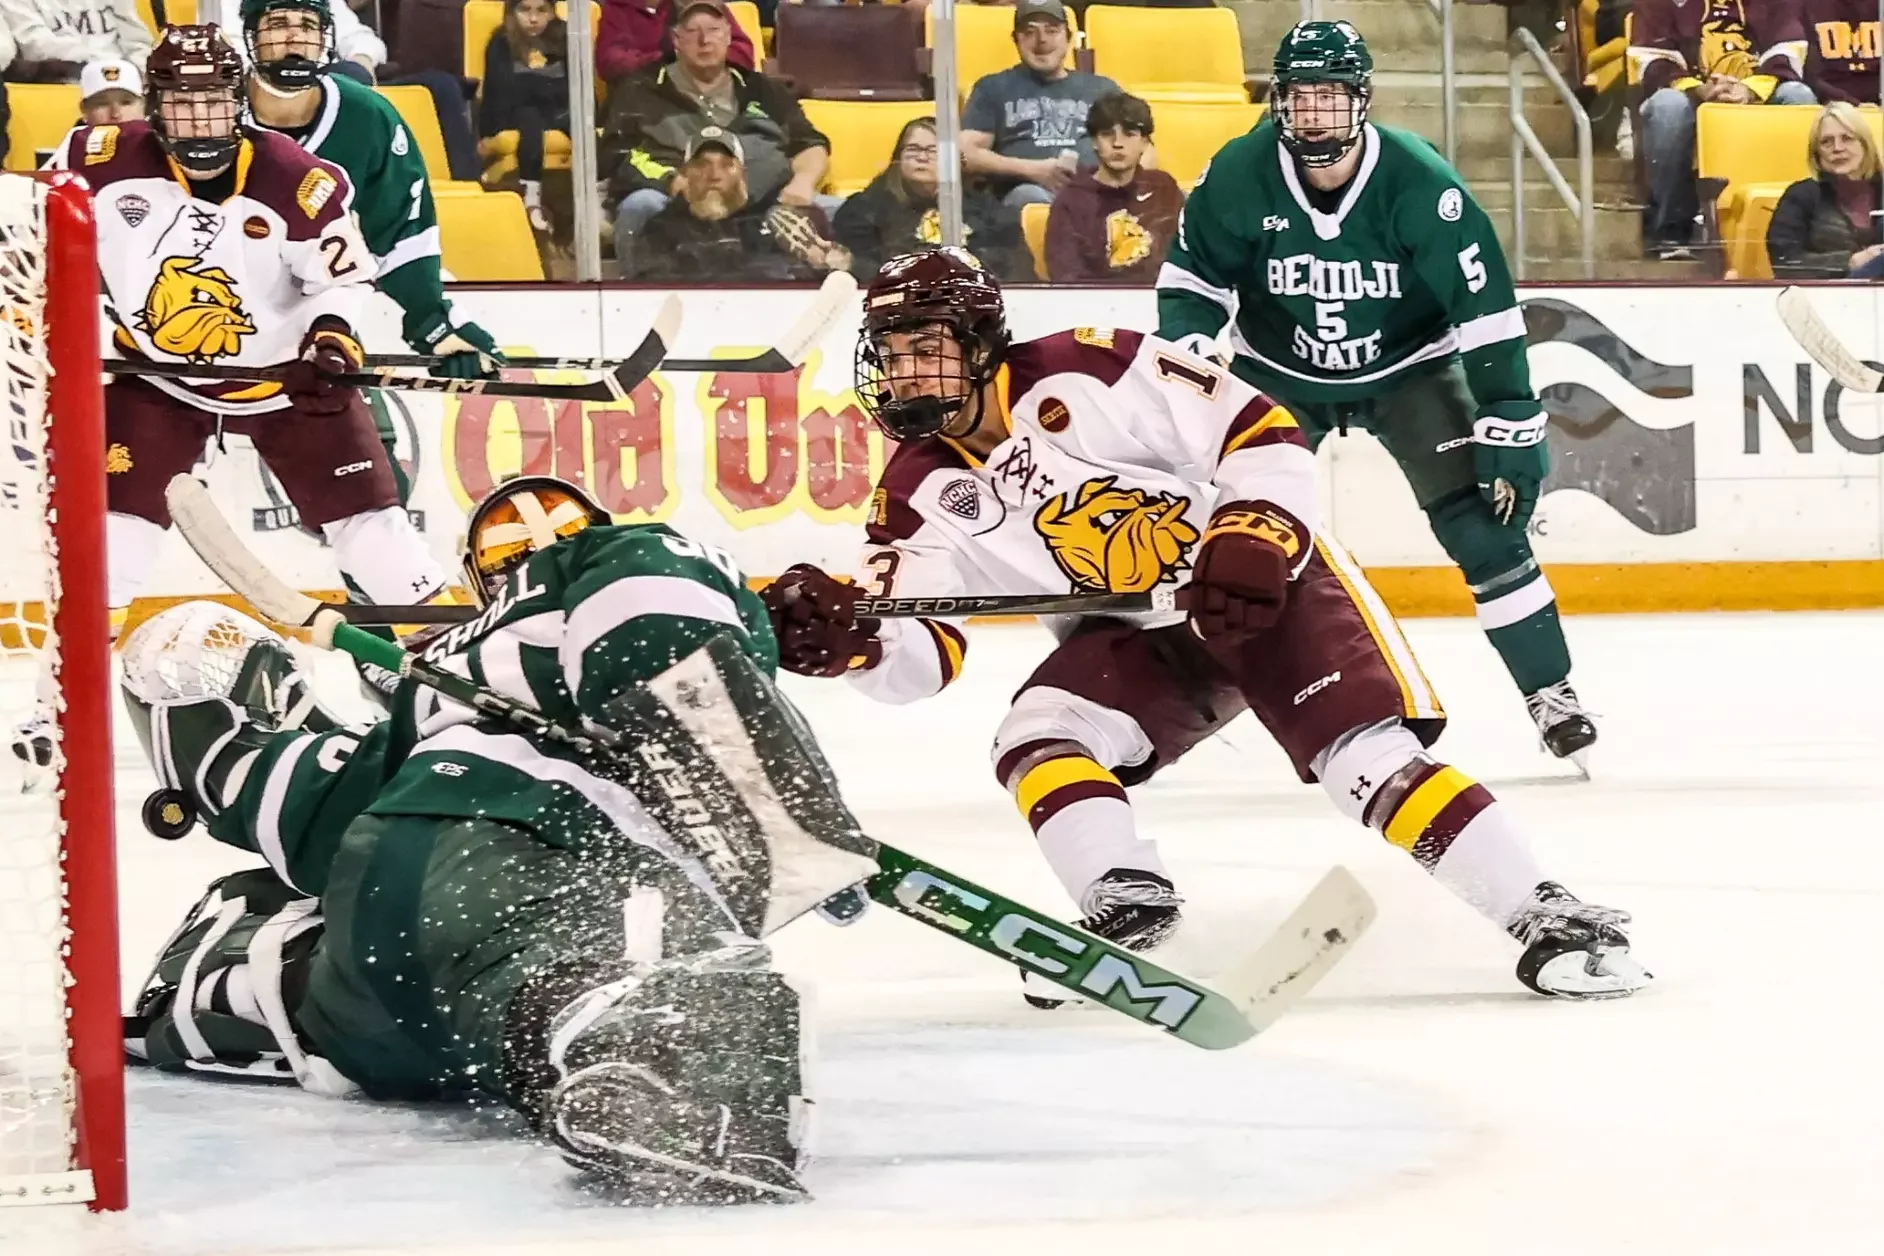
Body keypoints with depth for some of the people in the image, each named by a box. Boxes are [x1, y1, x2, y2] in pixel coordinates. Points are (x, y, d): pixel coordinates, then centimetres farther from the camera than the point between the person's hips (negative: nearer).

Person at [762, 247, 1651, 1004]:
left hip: (1264, 585, -6)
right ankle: (1127, 909, -15)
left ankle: (1545, 921, -17)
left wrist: (1251, 542, -29)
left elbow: (1260, 432, -18)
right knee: (1035, 739, -19)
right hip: (1135, 636, 6)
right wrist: (845, 636, -27)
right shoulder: (920, 492, -4)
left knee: (1369, 759, -20)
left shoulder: (1080, 377, -20)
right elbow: (921, 655, -6)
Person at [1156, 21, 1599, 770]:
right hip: (1279, 372, 2)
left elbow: (1487, 311, -24)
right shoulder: (1240, 176, -21)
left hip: (1407, 370, -2)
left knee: (1484, 530, -11)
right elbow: (1192, 278, -4)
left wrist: (1511, 432, -24)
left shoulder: (1419, 183, -27)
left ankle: (1551, 698, 0)